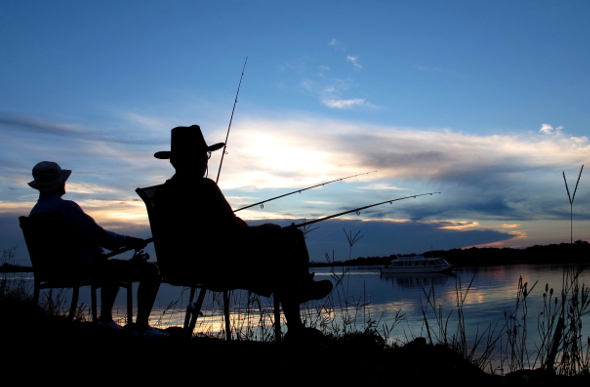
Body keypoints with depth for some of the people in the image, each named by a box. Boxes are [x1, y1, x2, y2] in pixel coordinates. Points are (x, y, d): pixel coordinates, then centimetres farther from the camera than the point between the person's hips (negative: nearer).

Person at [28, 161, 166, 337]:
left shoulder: (35, 212, 8)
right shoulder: (66, 207, -20)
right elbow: (99, 235, -22)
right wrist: (128, 241, -6)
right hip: (85, 268, -10)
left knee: (113, 266, 37)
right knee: (150, 270, -8)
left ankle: (105, 318, 38)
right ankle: (141, 326, -7)